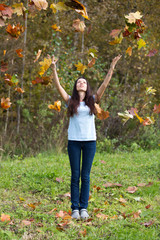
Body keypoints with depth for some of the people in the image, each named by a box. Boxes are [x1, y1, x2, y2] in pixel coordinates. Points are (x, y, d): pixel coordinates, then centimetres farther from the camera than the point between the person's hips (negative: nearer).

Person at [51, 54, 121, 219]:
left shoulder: (92, 100, 7)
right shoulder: (70, 101, 5)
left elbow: (104, 85, 0)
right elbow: (58, 86, -2)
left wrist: (112, 68, -7)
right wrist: (54, 69, -10)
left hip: (90, 141, 1)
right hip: (74, 141, 0)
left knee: (85, 176, 4)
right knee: (75, 176, 3)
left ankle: (83, 208, 9)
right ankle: (75, 208, 7)